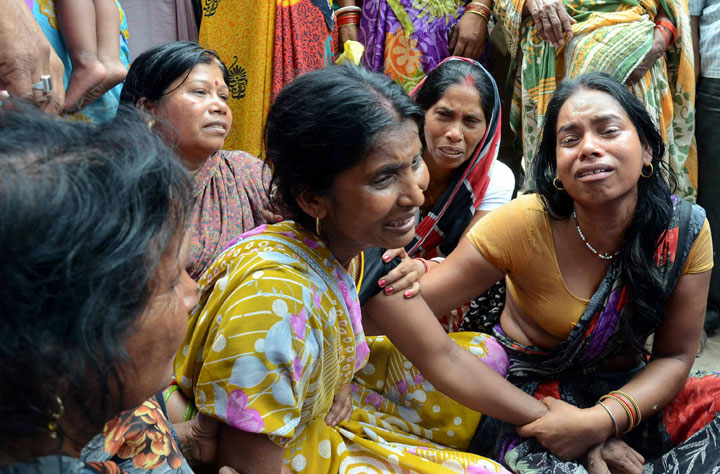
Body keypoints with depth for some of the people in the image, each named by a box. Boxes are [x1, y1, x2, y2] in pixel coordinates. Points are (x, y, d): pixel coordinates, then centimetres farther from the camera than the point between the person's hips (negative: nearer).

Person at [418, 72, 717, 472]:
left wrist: (602, 420, -21)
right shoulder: (524, 225, -18)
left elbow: (675, 355, -6)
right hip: (526, 389, -3)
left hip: (628, 391, 4)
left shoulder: (686, 230, -12)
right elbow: (417, 303, -18)